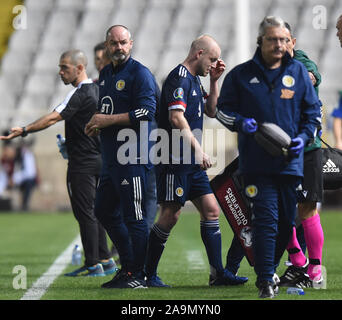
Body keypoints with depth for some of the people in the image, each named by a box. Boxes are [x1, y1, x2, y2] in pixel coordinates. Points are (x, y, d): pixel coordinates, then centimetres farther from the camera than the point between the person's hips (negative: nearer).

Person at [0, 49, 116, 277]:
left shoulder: (80, 94, -17)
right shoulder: (96, 90, 11)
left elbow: (53, 118, -27)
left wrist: (24, 130, -32)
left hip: (82, 163, -9)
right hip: (97, 159, 9)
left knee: (85, 213, -4)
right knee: (92, 212, 14)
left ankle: (93, 265, -2)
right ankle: (105, 260, 16)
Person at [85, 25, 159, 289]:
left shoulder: (140, 74, -9)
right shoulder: (105, 74, 18)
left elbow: (147, 111, -19)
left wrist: (109, 120, -17)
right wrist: (96, 124, 9)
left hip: (133, 159, -10)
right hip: (111, 157, 10)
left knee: (134, 216, -8)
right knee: (105, 211, 15)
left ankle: (137, 275, -2)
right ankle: (128, 267, 24)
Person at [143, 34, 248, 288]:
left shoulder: (194, 79, 18)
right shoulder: (179, 77, -12)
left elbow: (211, 111, 28)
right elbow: (176, 117, -22)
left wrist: (214, 81, 16)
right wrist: (198, 149, -24)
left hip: (193, 162, 10)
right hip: (176, 160, -10)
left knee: (211, 210, 4)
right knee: (171, 215, -7)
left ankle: (218, 272, 5)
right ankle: (148, 274, 3)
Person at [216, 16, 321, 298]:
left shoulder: (298, 72, 10)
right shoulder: (241, 74, 5)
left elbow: (313, 111, 15)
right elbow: (222, 108, 11)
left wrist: (304, 137, -2)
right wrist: (240, 122, -9)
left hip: (290, 160, 3)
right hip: (256, 161, -3)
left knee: (287, 221, 8)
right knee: (266, 219, -12)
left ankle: (268, 271, 27)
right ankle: (265, 280, -9)